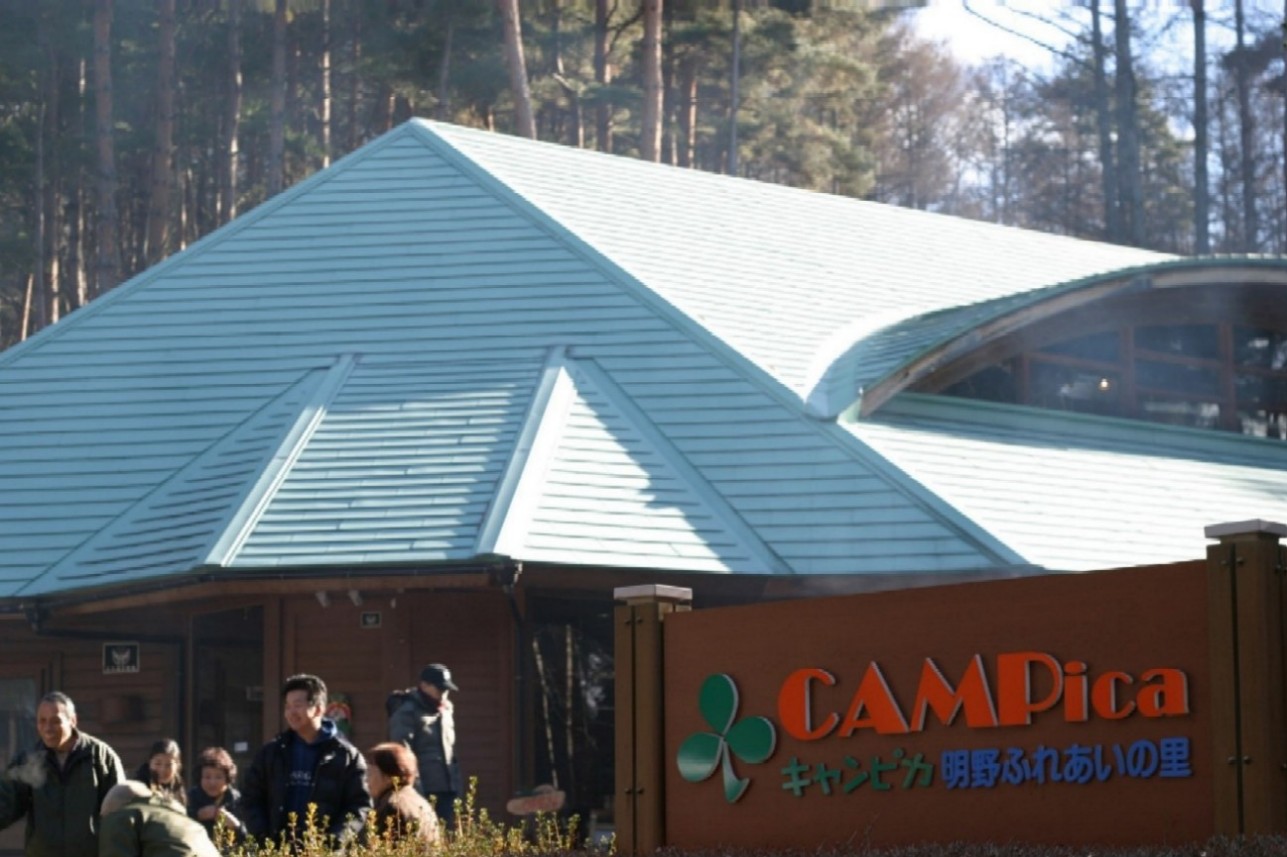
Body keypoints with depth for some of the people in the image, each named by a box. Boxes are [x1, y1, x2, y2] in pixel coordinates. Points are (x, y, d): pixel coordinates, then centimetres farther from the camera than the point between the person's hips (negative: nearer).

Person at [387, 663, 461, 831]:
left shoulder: (446, 710, 18)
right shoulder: (407, 712, -6)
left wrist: (456, 785, 16)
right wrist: (415, 790, -21)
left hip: (446, 790, 7)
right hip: (423, 792, -7)